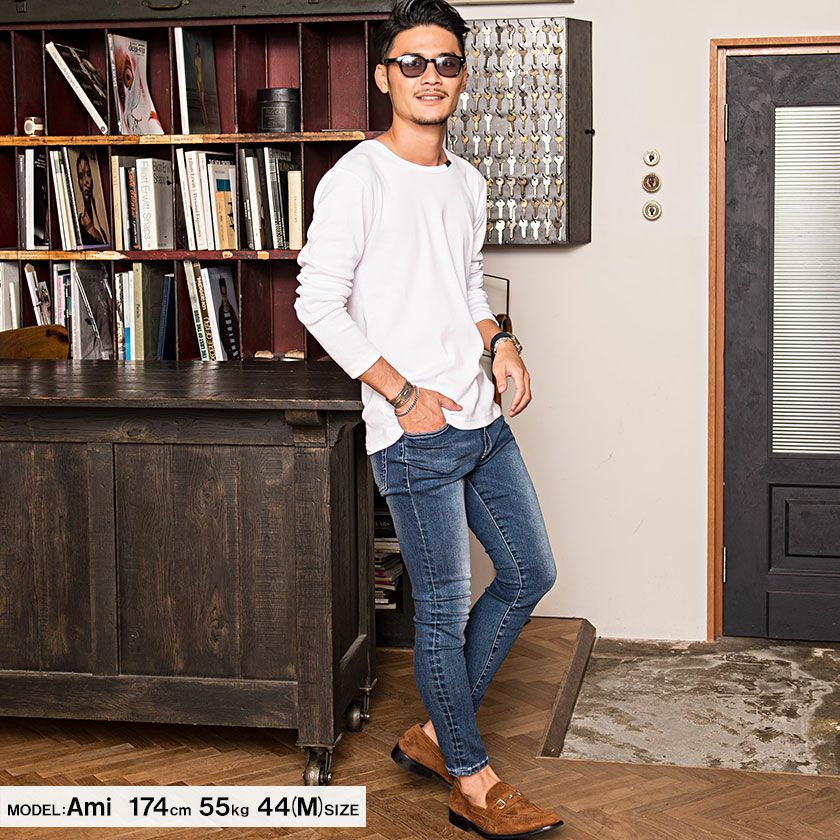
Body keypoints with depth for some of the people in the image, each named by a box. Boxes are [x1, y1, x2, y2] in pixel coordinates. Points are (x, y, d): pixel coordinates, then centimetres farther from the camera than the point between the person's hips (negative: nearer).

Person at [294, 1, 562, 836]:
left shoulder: (467, 182, 13)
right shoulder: (357, 178, -11)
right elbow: (318, 302, -15)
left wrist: (497, 342, 6)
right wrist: (403, 393, -17)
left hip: (481, 420, 8)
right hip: (414, 435, -8)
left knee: (530, 573, 14)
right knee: (445, 608, 1)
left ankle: (433, 734, 28)